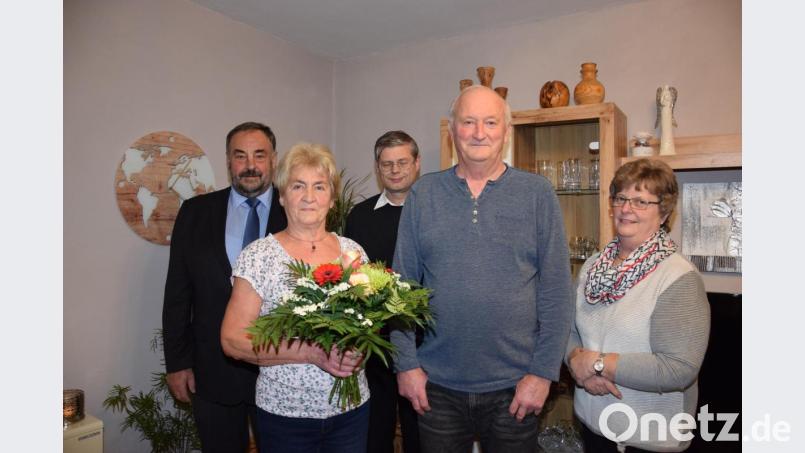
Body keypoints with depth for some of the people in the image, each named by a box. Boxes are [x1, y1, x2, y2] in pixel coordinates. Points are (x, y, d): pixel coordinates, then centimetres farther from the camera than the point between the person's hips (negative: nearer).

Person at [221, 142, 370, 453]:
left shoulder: (353, 251, 1)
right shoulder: (258, 256, -9)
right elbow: (232, 340, -11)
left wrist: (358, 350, -11)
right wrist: (313, 352, -20)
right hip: (284, 413, -3)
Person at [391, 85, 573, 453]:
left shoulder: (538, 193, -3)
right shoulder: (423, 194, 0)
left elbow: (556, 292, -3)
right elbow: (402, 285, 1)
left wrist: (543, 372, -7)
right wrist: (406, 364, -2)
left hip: (515, 389, 0)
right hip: (436, 386, 1)